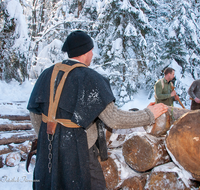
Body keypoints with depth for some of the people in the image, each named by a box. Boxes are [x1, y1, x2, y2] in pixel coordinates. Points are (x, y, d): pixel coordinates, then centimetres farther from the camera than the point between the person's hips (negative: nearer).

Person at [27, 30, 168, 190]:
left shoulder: (48, 74, 3)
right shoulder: (89, 77, -15)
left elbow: (35, 113, 8)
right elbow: (113, 119, -19)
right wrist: (149, 115, -8)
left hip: (48, 148, 7)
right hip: (77, 150, -6)